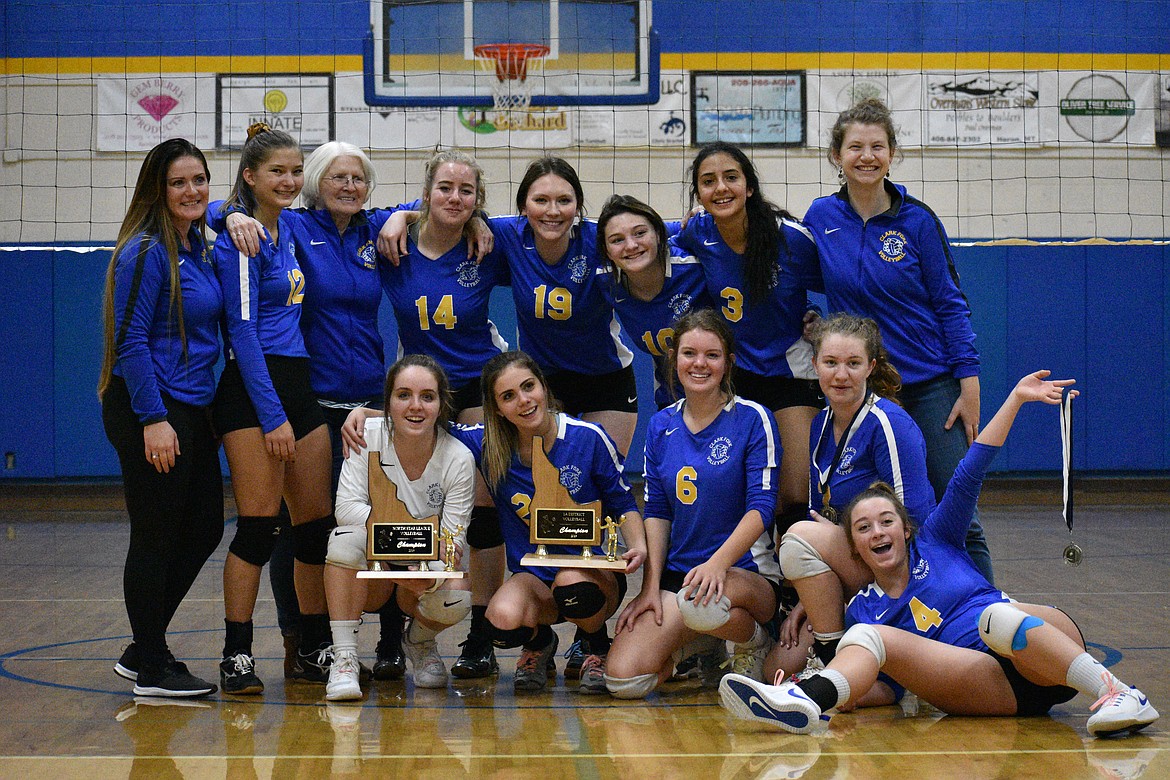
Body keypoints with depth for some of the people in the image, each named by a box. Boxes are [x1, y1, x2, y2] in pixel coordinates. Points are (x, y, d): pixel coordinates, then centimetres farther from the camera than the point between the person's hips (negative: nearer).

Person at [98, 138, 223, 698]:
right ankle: (151, 669, 10)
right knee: (156, 537, -1)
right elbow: (130, 341, -17)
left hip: (194, 410, 9)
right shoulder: (146, 252, -13)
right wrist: (153, 419, -21)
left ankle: (144, 651, 26)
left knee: (204, 529, 13)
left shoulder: (200, 247, 10)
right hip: (150, 412, -9)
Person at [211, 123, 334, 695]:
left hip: (299, 384, 8)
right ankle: (236, 654, 0)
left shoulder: (289, 226, 12)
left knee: (316, 519, 8)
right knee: (259, 523, -8)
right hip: (252, 389, -8)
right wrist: (273, 415, -17)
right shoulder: (240, 237, -9)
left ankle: (314, 648, 18)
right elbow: (242, 330, -13)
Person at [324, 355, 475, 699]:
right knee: (347, 538, -33)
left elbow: (452, 545, -16)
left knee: (456, 600, -32)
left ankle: (419, 642, 6)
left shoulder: (459, 459, -16)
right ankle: (343, 657, -24)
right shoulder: (368, 436, -16)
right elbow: (346, 507, -22)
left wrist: (429, 577, -40)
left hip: (427, 569, 0)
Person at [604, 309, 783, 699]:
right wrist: (651, 587, -1)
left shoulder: (753, 419, -4)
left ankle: (755, 642, -5)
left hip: (747, 572, -4)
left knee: (700, 603, -41)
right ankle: (691, 644, 16)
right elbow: (656, 512, 10)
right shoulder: (661, 426, 10)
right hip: (677, 573, 4)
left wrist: (717, 563, -26)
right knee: (623, 680, -18)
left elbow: (761, 507, -11)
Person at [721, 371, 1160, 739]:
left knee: (996, 615, -35)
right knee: (870, 635, -18)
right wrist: (841, 696, -5)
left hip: (1047, 661, 0)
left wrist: (1015, 398, 9)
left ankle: (1115, 693, -41)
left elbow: (968, 475, 14)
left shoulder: (934, 541, 20)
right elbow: (890, 687, 15)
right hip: (987, 685, 1)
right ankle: (809, 699, -47)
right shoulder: (863, 610, 21)